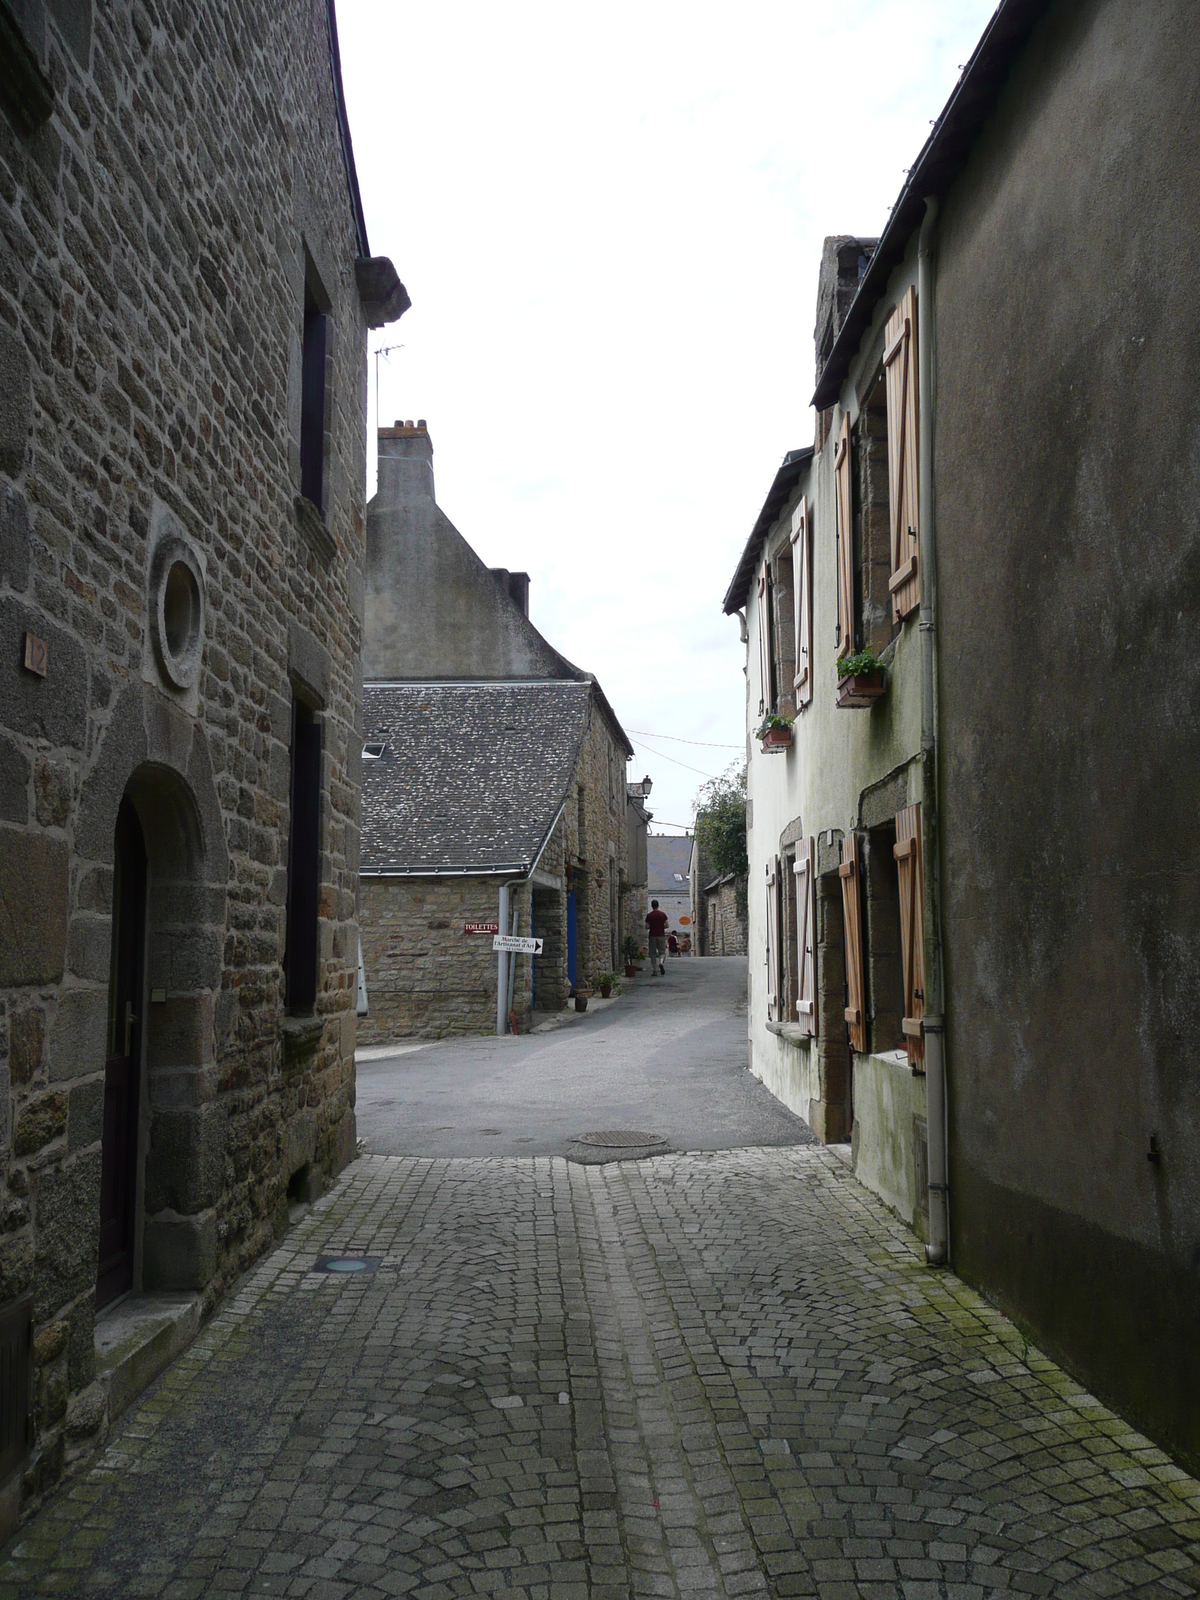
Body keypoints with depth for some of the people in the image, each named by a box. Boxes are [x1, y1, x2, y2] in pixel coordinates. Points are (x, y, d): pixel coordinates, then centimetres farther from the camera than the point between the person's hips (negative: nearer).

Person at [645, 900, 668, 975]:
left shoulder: (649, 915, -3)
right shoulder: (663, 914, 1)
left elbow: (646, 927, -5)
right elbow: (666, 925, 1)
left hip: (652, 936, -1)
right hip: (661, 935, 1)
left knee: (653, 954, 6)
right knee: (662, 952, 8)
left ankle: (654, 971, 3)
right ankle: (661, 963, -23)